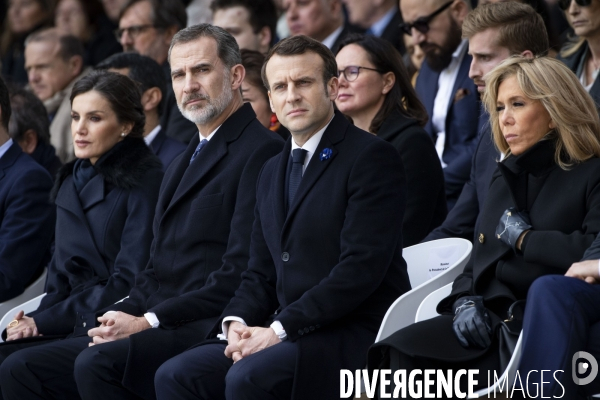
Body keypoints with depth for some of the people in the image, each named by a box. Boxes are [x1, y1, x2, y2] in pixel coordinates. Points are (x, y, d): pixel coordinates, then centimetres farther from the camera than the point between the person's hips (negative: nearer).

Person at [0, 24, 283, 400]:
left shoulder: (262, 151, -6)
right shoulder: (184, 163, 26)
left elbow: (241, 273, -15)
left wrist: (149, 321, -16)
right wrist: (124, 315, 1)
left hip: (208, 333, -9)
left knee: (97, 364, -33)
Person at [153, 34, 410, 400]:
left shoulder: (372, 157, -7)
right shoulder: (273, 171, 19)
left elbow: (362, 267, -16)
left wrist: (280, 330, -19)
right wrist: (238, 323, -3)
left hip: (357, 337, -8)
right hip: (293, 339, 8)